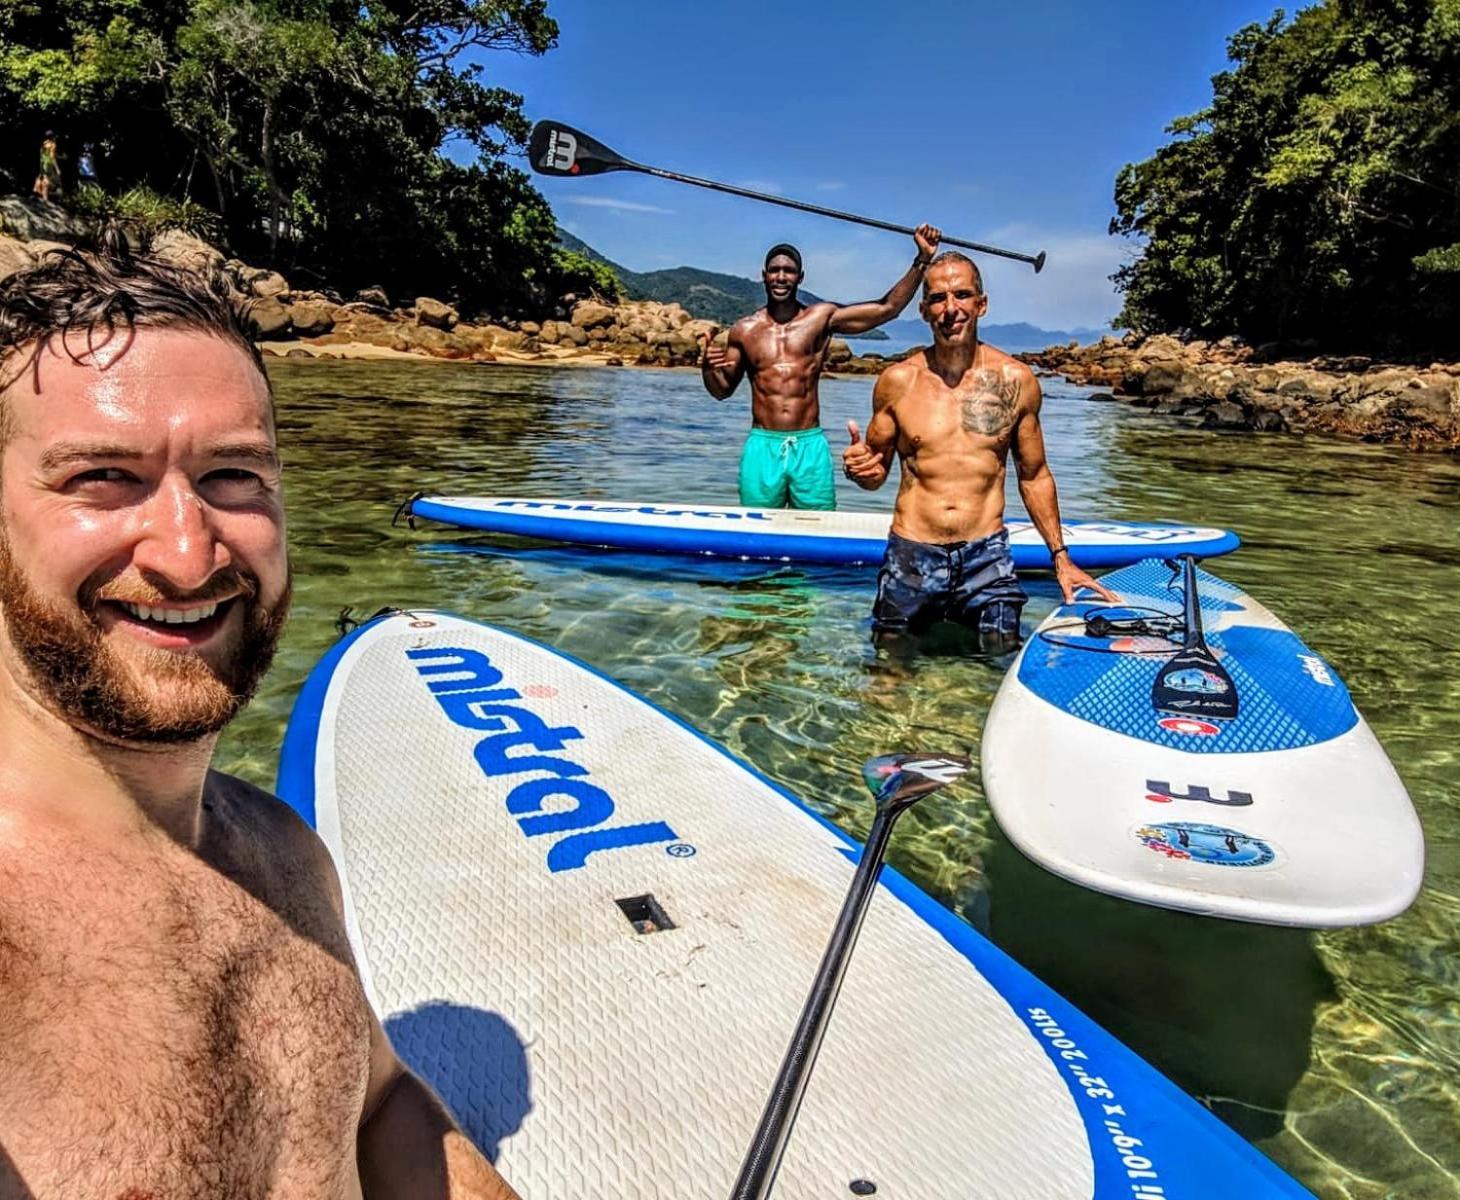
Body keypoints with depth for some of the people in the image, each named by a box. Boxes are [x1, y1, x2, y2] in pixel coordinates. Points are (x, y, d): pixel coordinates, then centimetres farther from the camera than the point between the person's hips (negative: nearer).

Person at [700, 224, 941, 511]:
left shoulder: (823, 317, 5)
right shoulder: (744, 330, 8)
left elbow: (888, 308, 2)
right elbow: (723, 390, 16)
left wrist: (922, 260, -3)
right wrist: (707, 367, -4)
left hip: (811, 447, 0)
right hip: (762, 446, 1)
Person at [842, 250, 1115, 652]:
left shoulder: (1017, 380, 1)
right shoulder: (897, 381, -1)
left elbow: (1034, 476, 11)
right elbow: (876, 474, 9)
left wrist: (1060, 557, 9)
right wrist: (858, 470, -16)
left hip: (987, 557, 0)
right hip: (911, 555, 0)